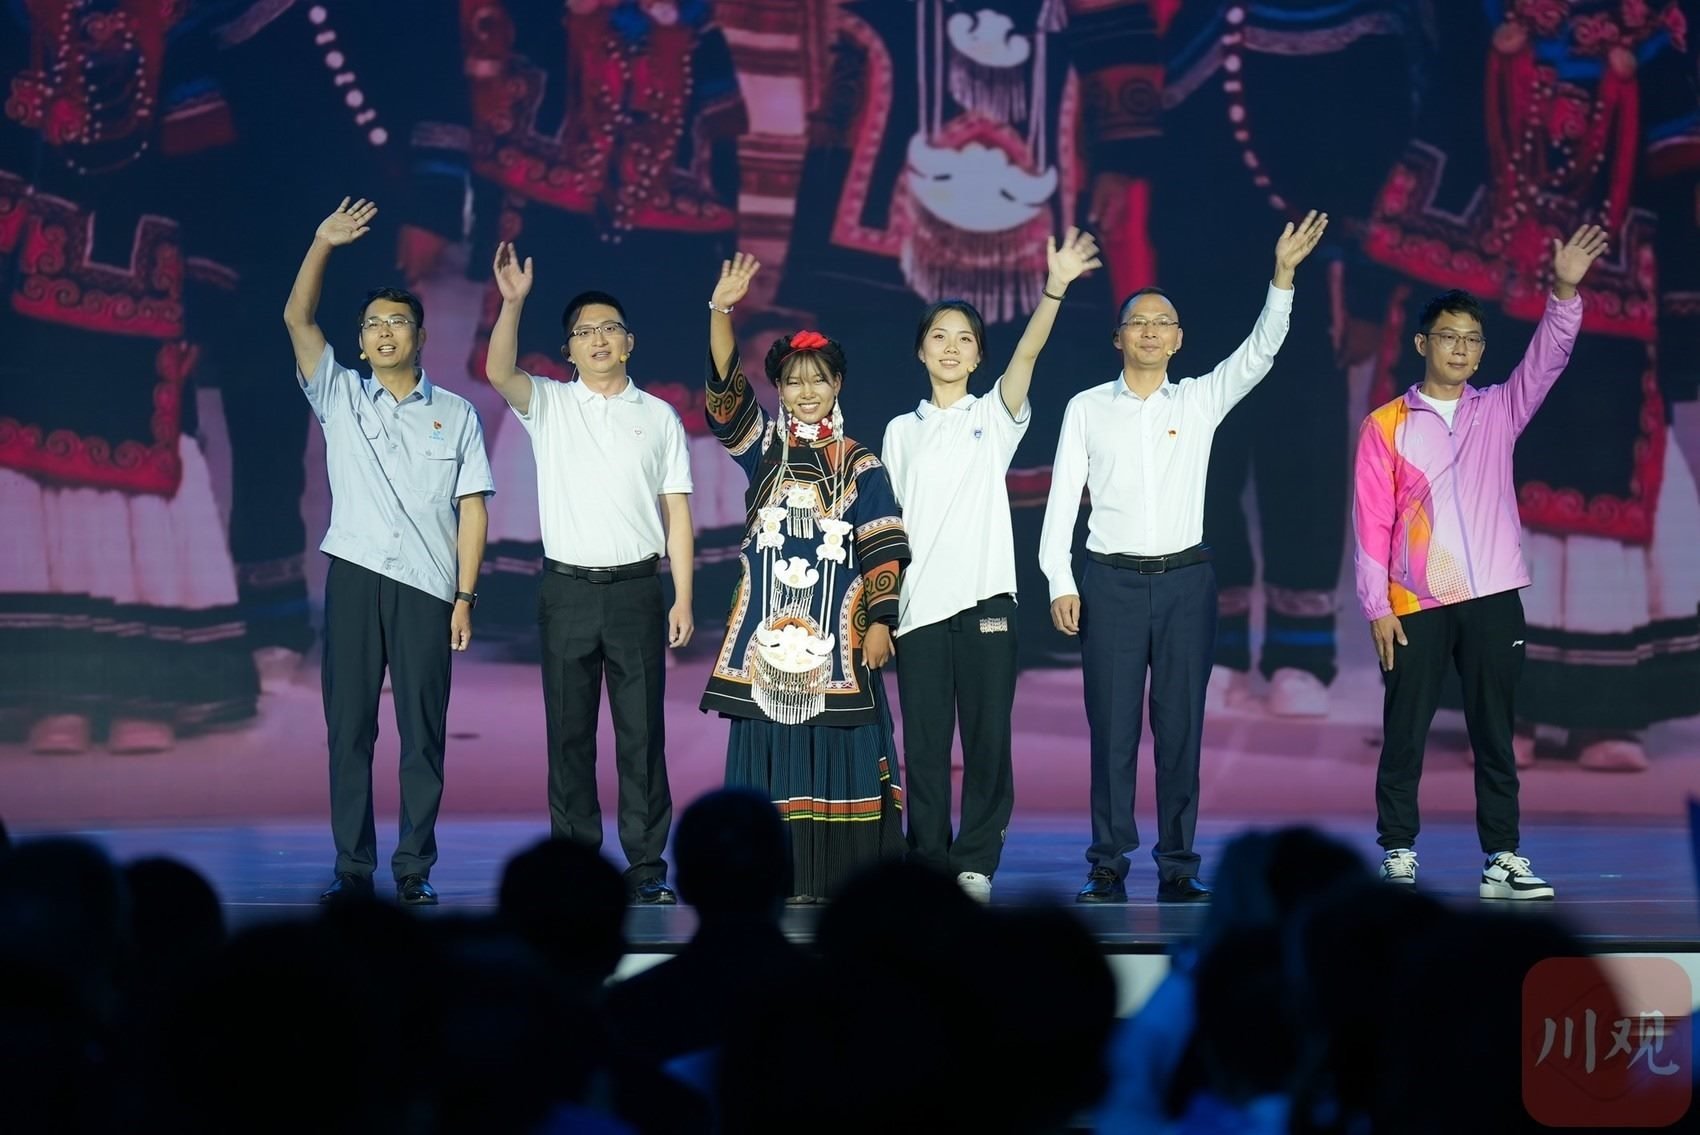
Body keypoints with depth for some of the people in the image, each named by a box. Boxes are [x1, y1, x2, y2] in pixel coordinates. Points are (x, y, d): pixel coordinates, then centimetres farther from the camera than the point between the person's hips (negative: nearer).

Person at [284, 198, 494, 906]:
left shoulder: (456, 415, 9)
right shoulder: (340, 398, 11)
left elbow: (471, 509, 6)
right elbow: (297, 320, 1)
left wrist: (465, 597, -2)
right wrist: (323, 245, -10)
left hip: (427, 588, -1)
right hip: (355, 579, 1)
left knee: (423, 733, 0)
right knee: (348, 728, 0)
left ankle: (415, 870, 5)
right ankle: (353, 869, 5)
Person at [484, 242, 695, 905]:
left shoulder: (658, 417, 9)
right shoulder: (548, 405, 9)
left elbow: (676, 512, 6)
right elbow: (498, 372, -12)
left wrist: (683, 599, -2)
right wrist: (512, 302, -25)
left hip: (636, 589, 0)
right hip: (567, 590, 1)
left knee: (642, 731, 0)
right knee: (569, 732, 3)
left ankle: (646, 867, 3)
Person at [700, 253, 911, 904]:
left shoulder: (860, 467, 6)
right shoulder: (763, 448, 9)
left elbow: (882, 551, 3)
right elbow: (726, 387, -4)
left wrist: (880, 621, -6)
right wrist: (721, 310, -16)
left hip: (836, 628, -1)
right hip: (769, 625, 1)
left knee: (837, 747, -2)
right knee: (771, 749, 0)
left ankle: (837, 877, 2)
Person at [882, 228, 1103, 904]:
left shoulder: (995, 417, 6)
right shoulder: (901, 432, 12)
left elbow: (1028, 352, -10)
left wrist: (1055, 287, -25)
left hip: (985, 601, -1)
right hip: (918, 606, 1)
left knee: (987, 738, -1)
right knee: (924, 742, 3)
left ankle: (976, 863, 6)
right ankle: (928, 863, 10)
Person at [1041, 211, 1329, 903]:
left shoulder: (1200, 401, 8)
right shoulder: (1086, 409, 6)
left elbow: (1258, 353, -3)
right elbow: (1062, 499, 5)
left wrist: (1283, 278, -15)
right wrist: (1059, 582, -3)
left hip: (1186, 580, 1)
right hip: (1111, 581, -1)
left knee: (1181, 727, 2)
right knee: (1112, 728, -1)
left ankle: (1178, 867, 6)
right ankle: (1108, 866, 4)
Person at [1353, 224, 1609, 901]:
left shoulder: (1498, 412, 11)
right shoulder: (1385, 426, 2)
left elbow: (1547, 360, -3)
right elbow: (1371, 522, -1)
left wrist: (1564, 292, -19)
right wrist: (1377, 606, -6)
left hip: (1493, 599, 2)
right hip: (1416, 606, -2)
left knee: (1494, 735, 5)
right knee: (1404, 736, 2)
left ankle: (1503, 859, 7)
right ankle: (1398, 857, 9)